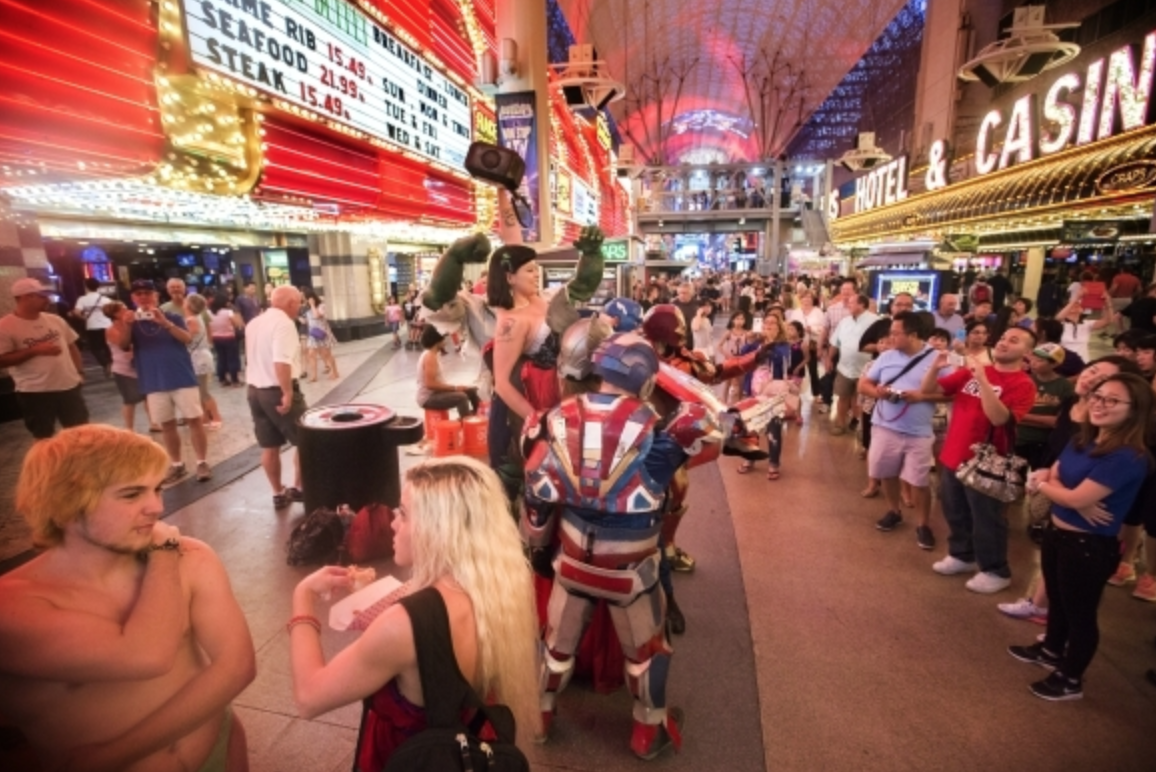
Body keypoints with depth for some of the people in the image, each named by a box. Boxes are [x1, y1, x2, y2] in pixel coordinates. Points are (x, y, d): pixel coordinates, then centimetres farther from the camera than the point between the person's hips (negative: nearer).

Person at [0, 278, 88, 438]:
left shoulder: (55, 320, 6)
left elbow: (71, 346, 15)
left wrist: (79, 371, 5)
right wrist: (35, 350, -21)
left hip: (69, 385, 4)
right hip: (34, 392, -4)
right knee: (44, 437, 8)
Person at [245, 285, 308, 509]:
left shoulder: (253, 324, 13)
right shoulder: (283, 323, -16)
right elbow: (281, 362, -27)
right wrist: (288, 393, -26)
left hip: (254, 390, 9)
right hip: (278, 391, -8)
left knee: (269, 446, 13)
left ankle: (278, 493, 23)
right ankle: (299, 488, 12)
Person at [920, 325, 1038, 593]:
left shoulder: (1023, 384, -12)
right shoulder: (970, 371, 4)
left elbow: (998, 417, -28)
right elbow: (928, 390, 2)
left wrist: (982, 379, -31)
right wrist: (936, 367, -16)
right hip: (951, 456, 6)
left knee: (986, 520, 9)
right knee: (955, 514, 20)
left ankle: (996, 571, 27)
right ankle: (961, 556, 40)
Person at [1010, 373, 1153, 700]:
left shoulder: (1128, 457, -24)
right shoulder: (1082, 441, 2)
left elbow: (1076, 498, -26)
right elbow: (1052, 476, 2)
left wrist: (1043, 485, -7)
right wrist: (1063, 492, -19)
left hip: (1090, 547, -8)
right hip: (1056, 533, 8)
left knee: (1080, 613, 11)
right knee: (1057, 599, 26)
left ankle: (1071, 679, 30)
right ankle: (1051, 649, 48)